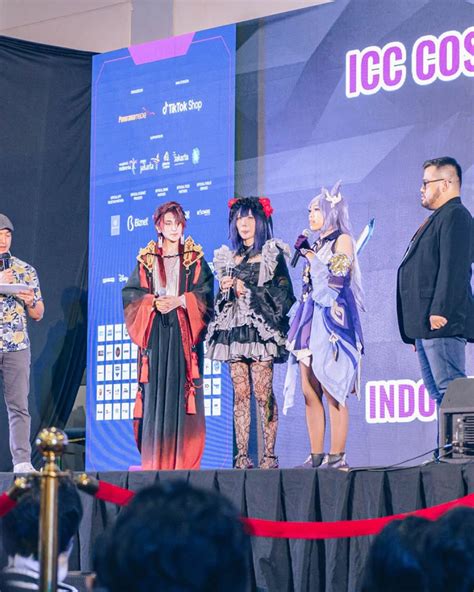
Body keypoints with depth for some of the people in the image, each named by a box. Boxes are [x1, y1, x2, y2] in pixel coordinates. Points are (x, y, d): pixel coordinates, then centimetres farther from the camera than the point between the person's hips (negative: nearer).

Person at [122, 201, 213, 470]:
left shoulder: (195, 259, 9)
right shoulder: (146, 259, 13)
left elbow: (206, 293, -1)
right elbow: (131, 292, 6)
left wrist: (179, 301, -13)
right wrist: (153, 302, -10)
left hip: (184, 332, -1)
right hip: (155, 333, 2)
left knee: (182, 390, -7)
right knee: (155, 391, -4)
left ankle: (185, 459, -8)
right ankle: (155, 458, -4)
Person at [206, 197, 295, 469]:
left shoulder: (272, 254, 4)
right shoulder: (228, 257, 20)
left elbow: (283, 292, -5)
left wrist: (248, 290, -8)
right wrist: (225, 289, 2)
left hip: (260, 327, -5)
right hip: (234, 328, 5)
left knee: (263, 392, -10)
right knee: (240, 393, 0)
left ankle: (269, 454, -10)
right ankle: (242, 455, -1)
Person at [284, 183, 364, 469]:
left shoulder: (343, 240, -1)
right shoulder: (317, 244, 20)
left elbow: (336, 279, -13)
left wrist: (310, 255, -7)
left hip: (331, 320, -8)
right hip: (310, 320, 8)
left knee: (332, 390, -11)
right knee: (310, 392, 3)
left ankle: (337, 457, -12)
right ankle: (317, 456, 4)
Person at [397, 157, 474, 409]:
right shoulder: (437, 219, 25)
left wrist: (440, 312, -24)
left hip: (441, 323, -11)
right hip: (425, 325, 11)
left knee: (450, 390, -14)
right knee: (439, 394, 8)